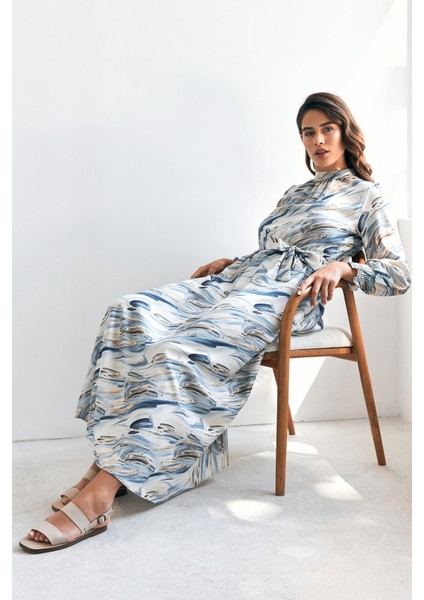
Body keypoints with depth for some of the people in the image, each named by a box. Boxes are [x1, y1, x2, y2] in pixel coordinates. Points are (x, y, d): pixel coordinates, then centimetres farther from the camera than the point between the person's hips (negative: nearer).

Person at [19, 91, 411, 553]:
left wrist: (342, 265, -12)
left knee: (183, 351, -34)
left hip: (287, 296, -7)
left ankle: (102, 490, -38)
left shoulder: (367, 196, 14)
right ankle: (111, 457, -25)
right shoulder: (295, 194, 33)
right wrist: (228, 262, 16)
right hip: (241, 279, 7)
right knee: (133, 315, -21)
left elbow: (399, 275, 4)